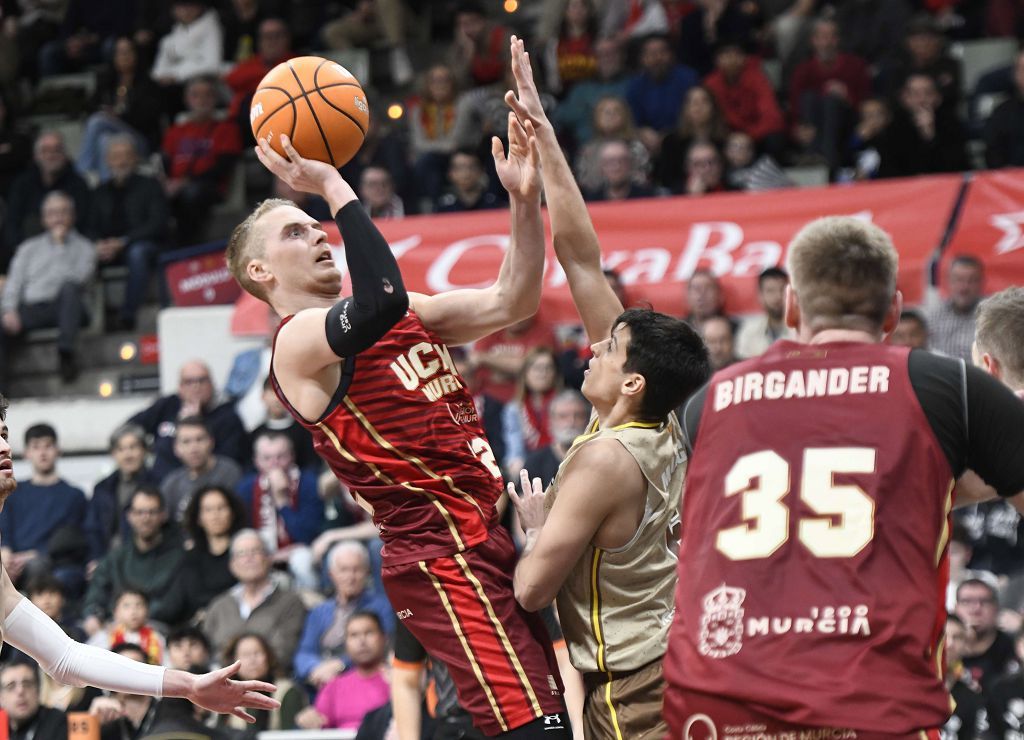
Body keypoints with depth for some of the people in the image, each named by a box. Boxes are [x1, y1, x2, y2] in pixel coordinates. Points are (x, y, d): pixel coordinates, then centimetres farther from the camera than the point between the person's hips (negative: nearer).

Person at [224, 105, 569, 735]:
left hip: (487, 537, 9)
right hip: (440, 558, -9)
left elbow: (510, 303, 14)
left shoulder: (409, 315, 20)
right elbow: (380, 304, -29)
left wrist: (525, 200, 1)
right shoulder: (298, 340, -8)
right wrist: (331, 186, -22)